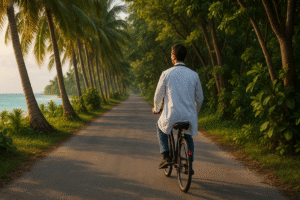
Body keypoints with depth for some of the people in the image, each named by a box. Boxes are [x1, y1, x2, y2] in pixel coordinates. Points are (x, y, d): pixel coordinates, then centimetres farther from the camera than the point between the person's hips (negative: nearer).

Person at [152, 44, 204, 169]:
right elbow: (200, 98, 10)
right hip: (189, 115, 3)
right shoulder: (194, 75, 2)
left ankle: (166, 157, 14)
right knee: (188, 136, 30)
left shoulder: (166, 74, -7)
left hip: (171, 115, -2)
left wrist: (156, 109, 23)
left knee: (160, 127, 28)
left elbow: (159, 95, 3)